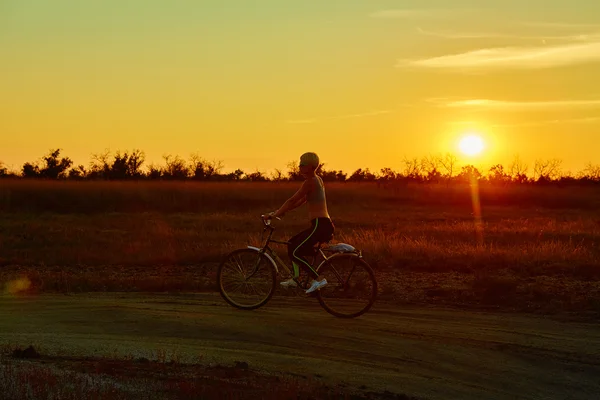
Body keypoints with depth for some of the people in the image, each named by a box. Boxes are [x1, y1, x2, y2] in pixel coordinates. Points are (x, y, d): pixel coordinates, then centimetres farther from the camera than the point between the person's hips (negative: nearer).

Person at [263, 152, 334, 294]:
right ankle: (295, 278, 20)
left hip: (319, 225, -10)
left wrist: (275, 214, -7)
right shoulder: (318, 180, 17)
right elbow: (301, 201, 24)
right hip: (324, 224, 10)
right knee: (292, 244, 19)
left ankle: (318, 279, -11)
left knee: (294, 253, -9)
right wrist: (281, 211, 21)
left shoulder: (310, 182, -12)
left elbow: (292, 201, -13)